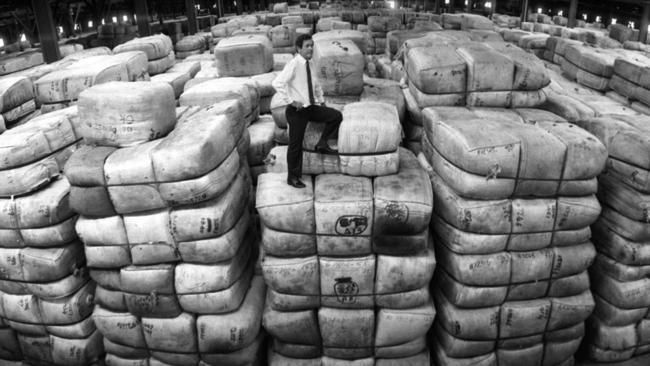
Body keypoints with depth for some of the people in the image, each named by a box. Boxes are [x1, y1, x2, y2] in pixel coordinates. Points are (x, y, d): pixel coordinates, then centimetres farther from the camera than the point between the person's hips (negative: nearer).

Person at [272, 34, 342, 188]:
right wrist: (290, 101, -23)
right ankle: (293, 177, 18)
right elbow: (277, 83, -26)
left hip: (311, 107, 7)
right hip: (297, 110, -7)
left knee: (336, 116, -7)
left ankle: (322, 144, 9)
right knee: (296, 144, 2)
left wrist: (321, 100, 18)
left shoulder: (309, 64, 7)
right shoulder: (294, 64, -16)